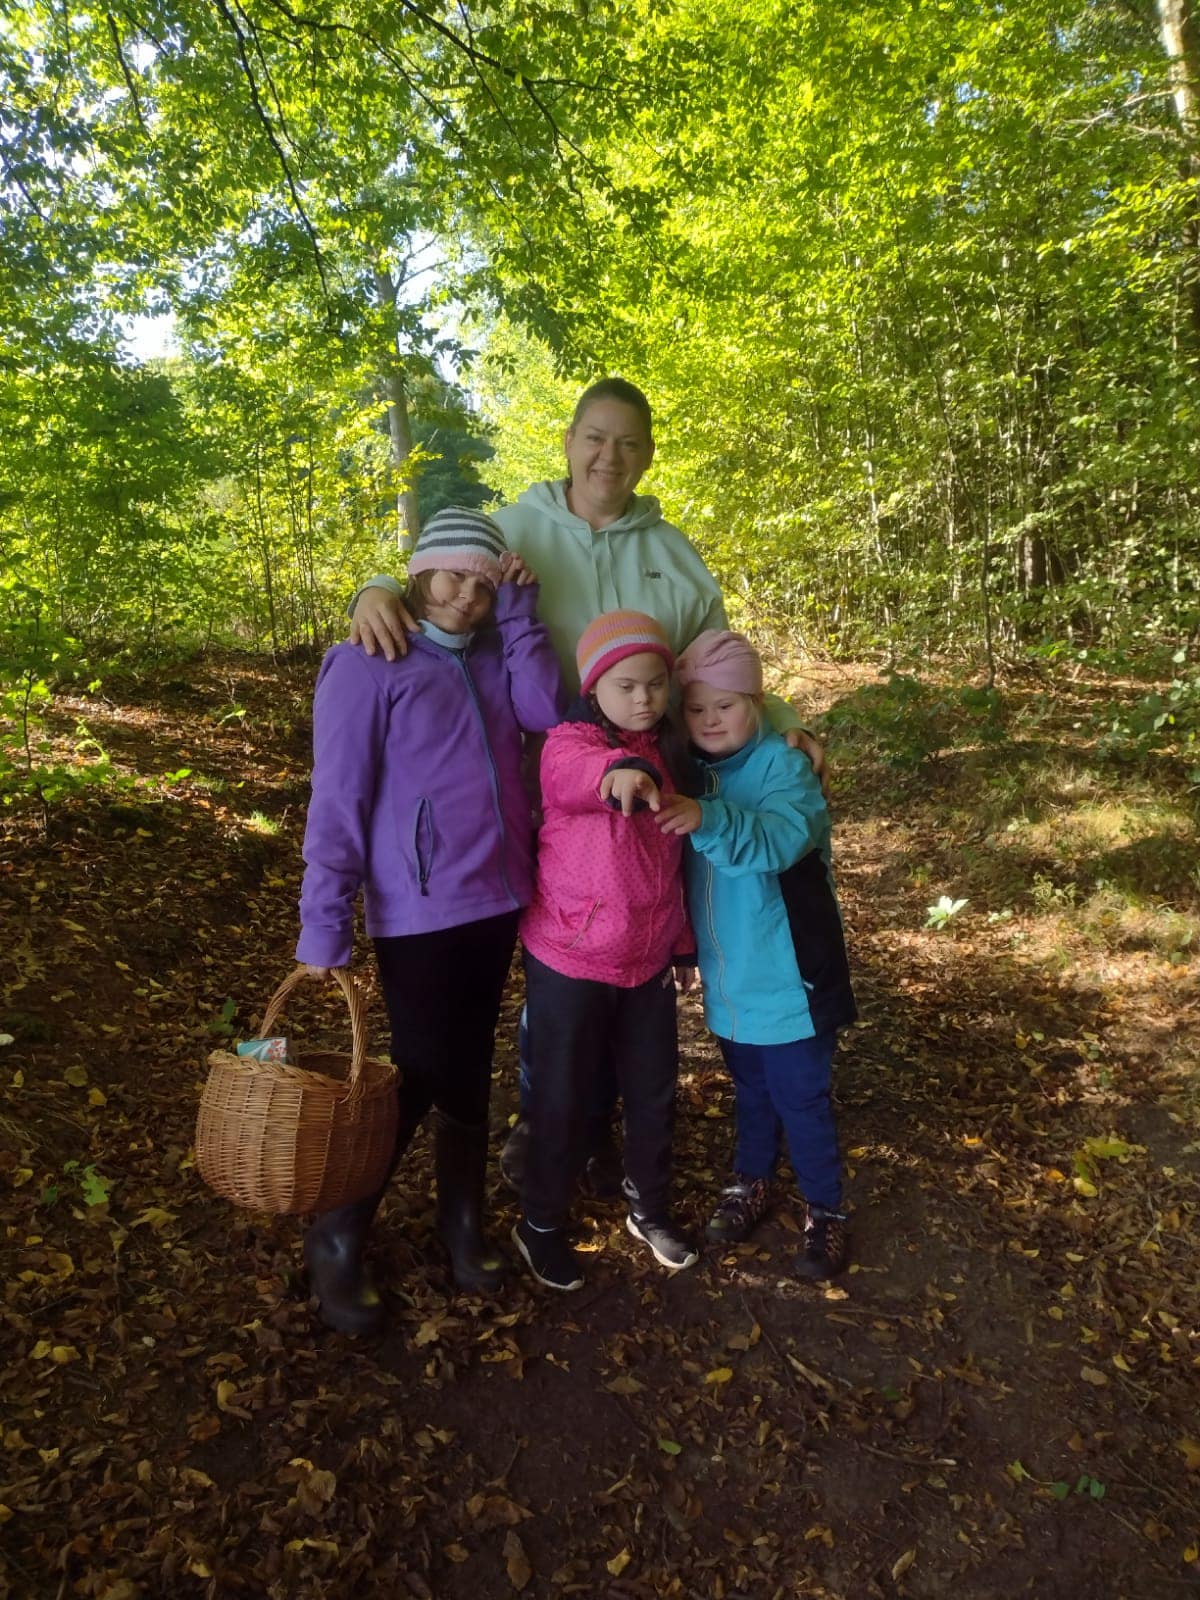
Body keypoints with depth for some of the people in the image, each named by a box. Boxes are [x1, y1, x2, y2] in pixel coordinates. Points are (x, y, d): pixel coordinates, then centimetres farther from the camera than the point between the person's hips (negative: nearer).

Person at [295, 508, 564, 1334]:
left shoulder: (493, 658, 12)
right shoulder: (368, 664, -7)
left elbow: (547, 712, -7)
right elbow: (338, 802, -12)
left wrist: (521, 612, -5)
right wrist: (325, 924, -15)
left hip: (497, 900, 6)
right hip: (417, 911, -6)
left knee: (471, 1069, 16)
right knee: (422, 1078, 1)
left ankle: (464, 1224, 34)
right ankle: (337, 1242, 24)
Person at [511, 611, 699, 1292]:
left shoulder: (668, 756, 6)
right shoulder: (569, 742, -14)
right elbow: (574, 773, -40)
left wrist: (682, 944, 15)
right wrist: (622, 772, -63)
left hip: (648, 961, 6)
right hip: (570, 961, -5)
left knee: (655, 1092, 17)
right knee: (564, 1099, 9)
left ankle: (651, 1208, 41)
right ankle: (542, 1224, 31)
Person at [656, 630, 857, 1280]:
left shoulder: (784, 767, -17)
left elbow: (775, 841, -36)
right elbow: (679, 869, 9)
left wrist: (707, 819, -52)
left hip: (786, 977, -5)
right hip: (727, 978, 5)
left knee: (801, 1097, 9)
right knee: (749, 1091, 24)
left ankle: (825, 1210, 30)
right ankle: (750, 1182, 44)